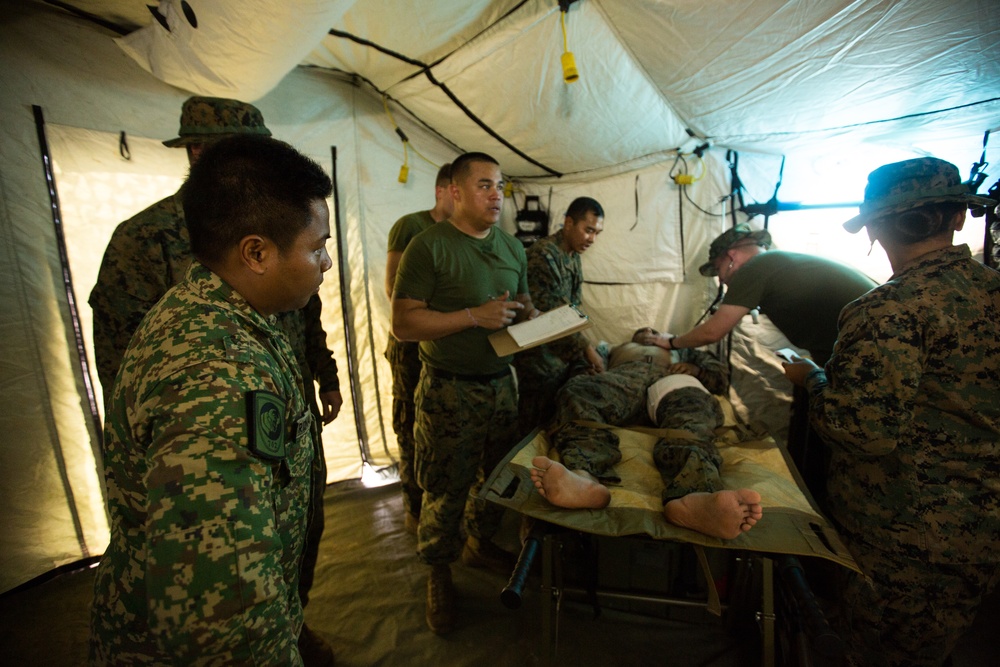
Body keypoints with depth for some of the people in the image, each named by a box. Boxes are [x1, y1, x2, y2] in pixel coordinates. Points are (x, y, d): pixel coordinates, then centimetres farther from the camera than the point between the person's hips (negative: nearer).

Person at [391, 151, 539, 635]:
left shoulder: (512, 247, 10)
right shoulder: (428, 246, -11)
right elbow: (403, 324, -16)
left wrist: (532, 316, -2)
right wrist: (475, 316, -23)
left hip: (501, 381, 6)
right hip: (449, 389, -6)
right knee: (446, 489, 6)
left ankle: (481, 544, 45)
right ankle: (439, 573, 31)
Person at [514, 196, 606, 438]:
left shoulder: (574, 257, 9)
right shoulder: (543, 255, -20)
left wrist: (583, 356, 9)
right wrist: (587, 348, -16)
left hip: (565, 357, 9)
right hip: (541, 362, -9)